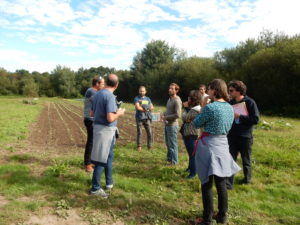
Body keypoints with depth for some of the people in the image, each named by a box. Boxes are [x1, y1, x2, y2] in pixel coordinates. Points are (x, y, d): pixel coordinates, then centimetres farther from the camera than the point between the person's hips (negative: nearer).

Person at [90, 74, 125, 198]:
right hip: (106, 130, -9)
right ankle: (95, 188, 12)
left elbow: (93, 113, 15)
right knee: (101, 159, 1)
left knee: (109, 156, 21)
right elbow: (110, 118, -26)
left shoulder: (98, 94, 7)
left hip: (98, 127, 9)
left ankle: (109, 182, 33)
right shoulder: (110, 96, -19)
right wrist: (119, 113, -6)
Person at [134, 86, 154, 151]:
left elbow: (152, 107, 8)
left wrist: (144, 107, -9)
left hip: (147, 118, 3)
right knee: (139, 133, 0)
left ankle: (149, 146, 13)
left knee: (149, 132, 0)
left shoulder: (148, 98, 16)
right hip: (139, 118, -3)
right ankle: (139, 146, 13)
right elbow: (138, 107, -11)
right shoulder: (136, 98, 3)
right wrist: (147, 109, -4)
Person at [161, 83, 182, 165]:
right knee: (168, 143, 20)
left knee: (172, 144, 1)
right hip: (167, 124, 9)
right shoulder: (170, 99, 12)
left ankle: (174, 161, 13)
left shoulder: (177, 101, -16)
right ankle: (169, 158, 36)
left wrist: (166, 117, -16)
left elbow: (178, 115, -22)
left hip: (172, 125, -9)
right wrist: (164, 114, 4)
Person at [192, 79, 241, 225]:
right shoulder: (230, 108, 5)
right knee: (221, 183, 16)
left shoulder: (210, 107, -18)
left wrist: (202, 109, 5)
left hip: (209, 146, -7)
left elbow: (196, 124, -7)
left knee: (207, 184, 5)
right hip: (223, 145, 7)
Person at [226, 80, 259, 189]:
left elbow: (256, 119, -15)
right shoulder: (231, 102, 4)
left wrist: (240, 117, -21)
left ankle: (247, 178, 38)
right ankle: (228, 183, 3)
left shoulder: (250, 102, -10)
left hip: (245, 137, -3)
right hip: (232, 136, 3)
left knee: (246, 160, 15)